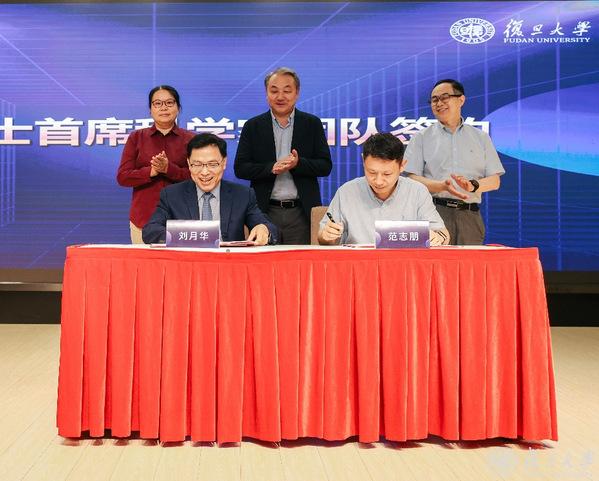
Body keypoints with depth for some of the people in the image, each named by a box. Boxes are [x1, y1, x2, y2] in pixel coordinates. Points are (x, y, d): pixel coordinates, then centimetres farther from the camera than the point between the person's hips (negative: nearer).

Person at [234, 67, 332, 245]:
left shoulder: (312, 124, 7)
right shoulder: (253, 126, 7)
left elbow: (326, 166, 3)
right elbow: (240, 168, 2)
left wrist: (298, 163, -16)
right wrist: (271, 168, -15)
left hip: (302, 213, 0)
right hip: (265, 212, 0)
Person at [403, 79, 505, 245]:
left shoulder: (481, 138, 16)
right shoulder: (421, 138, 11)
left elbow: (494, 181, 11)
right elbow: (412, 179, 0)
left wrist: (473, 185, -11)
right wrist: (443, 186, -16)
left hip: (470, 215, 2)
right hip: (433, 212, -2)